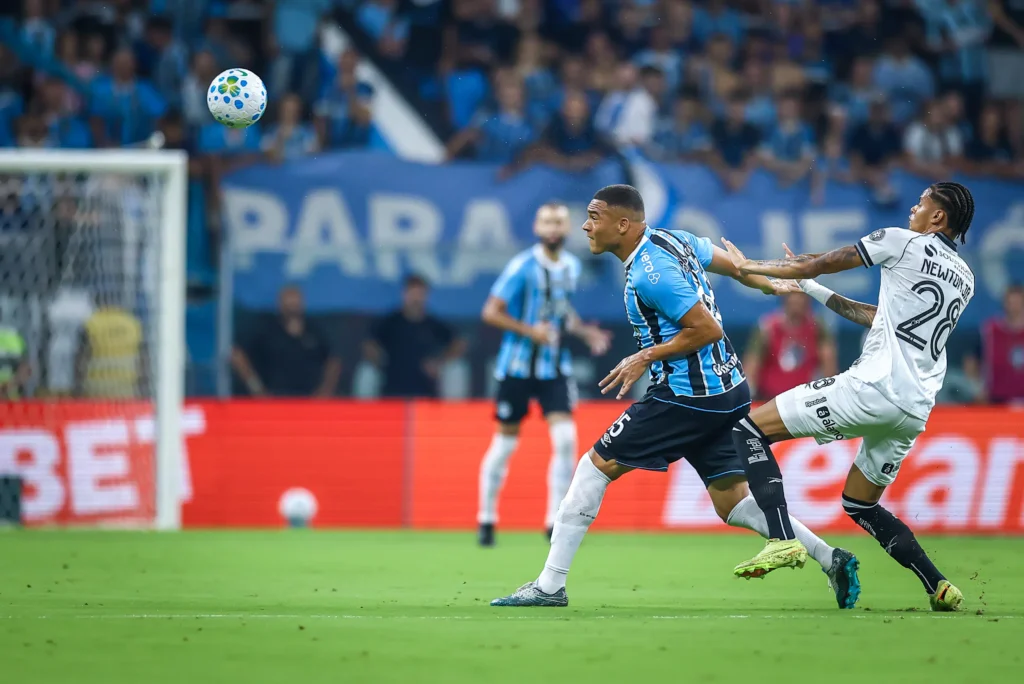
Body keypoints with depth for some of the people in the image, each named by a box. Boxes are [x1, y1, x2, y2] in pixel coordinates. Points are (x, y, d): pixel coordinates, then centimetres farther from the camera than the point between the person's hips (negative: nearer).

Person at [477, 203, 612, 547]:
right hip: (517, 366, -4)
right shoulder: (523, 267, -13)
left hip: (555, 368, 4)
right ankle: (487, 519, 21)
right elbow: (491, 312, -13)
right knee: (505, 442, 4)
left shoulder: (571, 267, 7)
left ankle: (556, 522, -4)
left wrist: (585, 332, 5)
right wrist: (530, 330, -22)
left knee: (565, 437, -11)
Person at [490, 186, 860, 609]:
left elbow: (708, 329, -20)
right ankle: (831, 560, 3)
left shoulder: (650, 273, -18)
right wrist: (769, 285, 40)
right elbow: (732, 264, 21)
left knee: (595, 466, -2)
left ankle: (550, 586, -2)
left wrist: (648, 357, -11)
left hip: (688, 395, -9)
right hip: (730, 390, 9)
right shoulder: (676, 240, 8)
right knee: (733, 503, 12)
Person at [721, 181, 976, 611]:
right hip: (916, 410, 8)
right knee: (860, 505, 23)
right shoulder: (964, 280, 19)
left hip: (874, 387, -8)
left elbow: (819, 264, 7)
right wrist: (817, 292, 34)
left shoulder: (903, 242, -1)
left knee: (751, 428, -4)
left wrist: (749, 266, 21)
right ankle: (938, 587, 8)